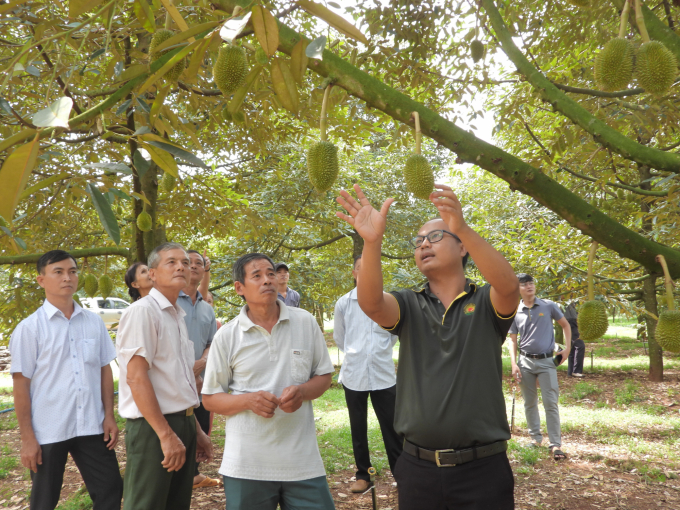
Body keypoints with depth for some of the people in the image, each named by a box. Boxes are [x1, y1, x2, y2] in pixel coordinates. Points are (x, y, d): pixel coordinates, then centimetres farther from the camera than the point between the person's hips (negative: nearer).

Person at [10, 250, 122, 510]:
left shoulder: (94, 322, 3)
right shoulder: (29, 328, -6)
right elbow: (21, 385, -5)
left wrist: (109, 416, 5)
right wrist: (27, 438, -7)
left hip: (92, 427, 3)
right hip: (48, 431, -2)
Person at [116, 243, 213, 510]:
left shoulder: (178, 316, 14)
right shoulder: (143, 311, -12)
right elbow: (136, 377, -19)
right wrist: (166, 434, -21)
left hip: (183, 425, 8)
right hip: (153, 428, -8)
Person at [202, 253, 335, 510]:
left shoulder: (306, 322, 1)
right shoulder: (226, 336, -3)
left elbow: (324, 376, 9)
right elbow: (210, 399, 2)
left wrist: (302, 392, -13)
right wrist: (248, 400, -17)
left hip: (303, 461, 1)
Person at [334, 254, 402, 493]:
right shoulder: (343, 303, -1)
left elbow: (396, 332, 12)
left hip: (384, 374, -1)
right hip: (353, 375, 1)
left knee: (391, 426, 3)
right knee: (358, 429, 11)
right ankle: (362, 475, 24)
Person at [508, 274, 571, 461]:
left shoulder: (548, 306, 0)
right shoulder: (515, 313, 3)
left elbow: (565, 325, 11)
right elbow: (513, 341, 7)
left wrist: (567, 348, 2)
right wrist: (513, 364, -4)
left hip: (546, 362, -2)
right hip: (525, 361, 2)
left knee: (551, 403, -6)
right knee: (530, 403, 10)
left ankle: (555, 444, -3)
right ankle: (535, 437, 25)